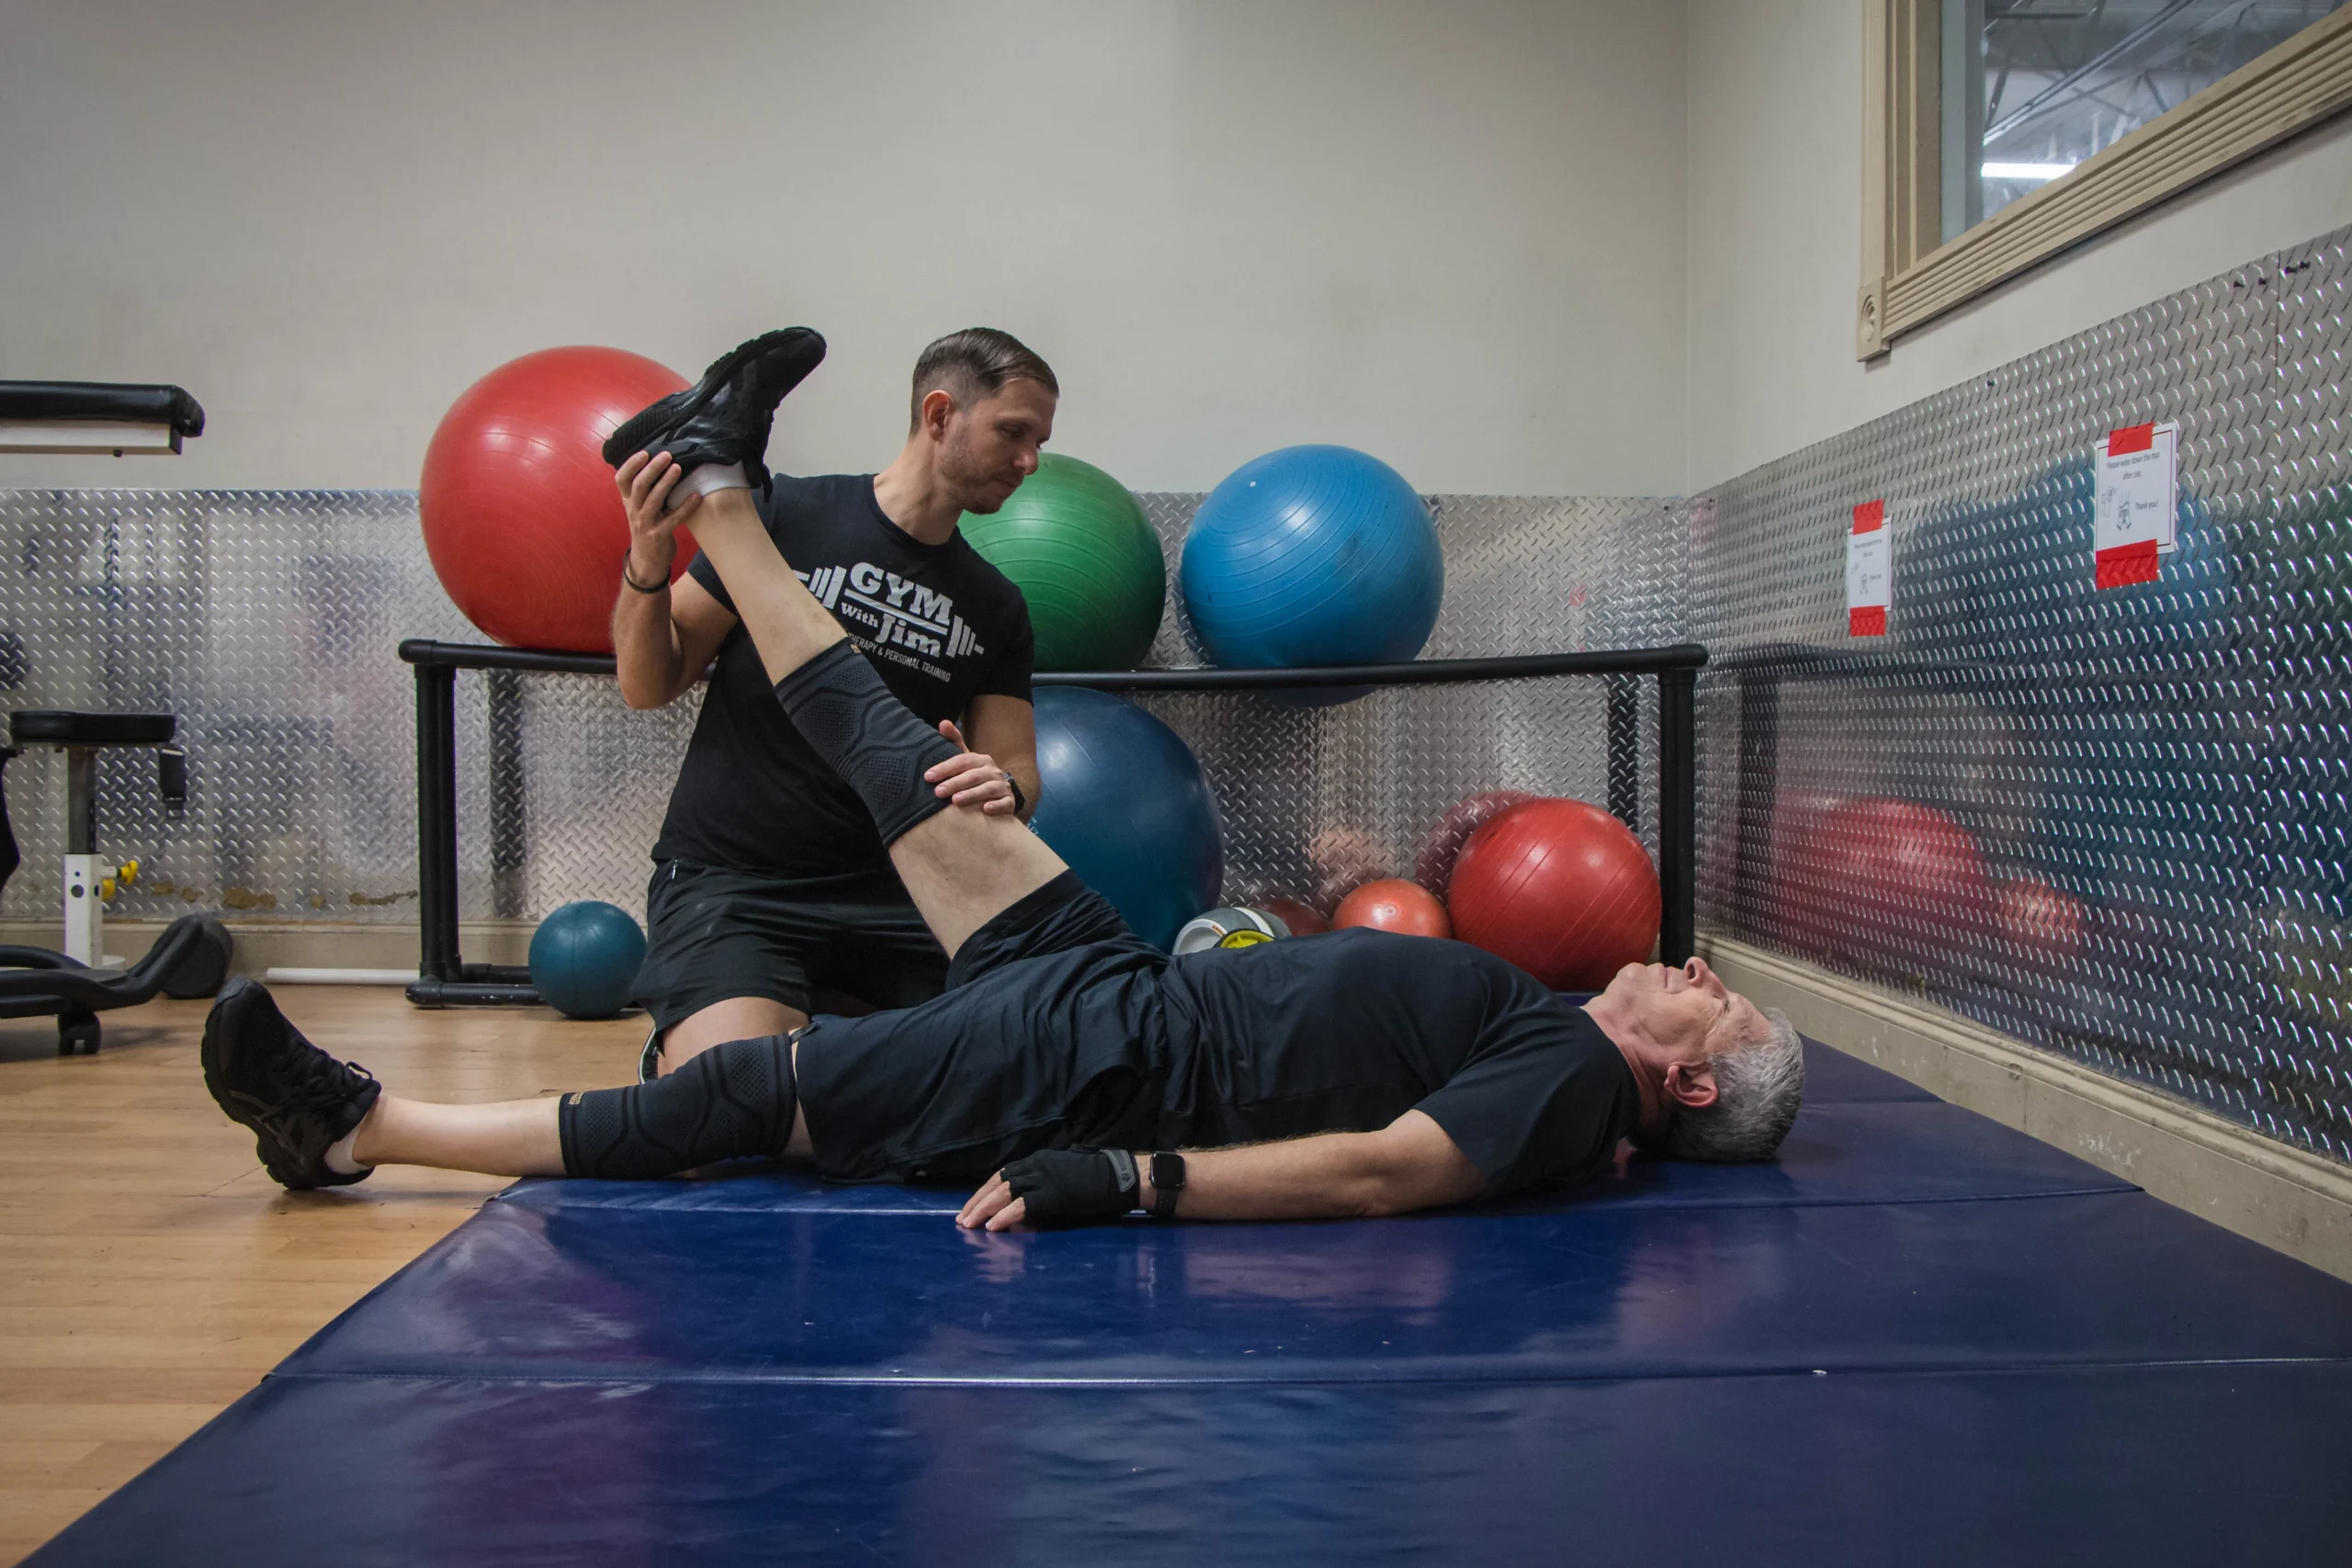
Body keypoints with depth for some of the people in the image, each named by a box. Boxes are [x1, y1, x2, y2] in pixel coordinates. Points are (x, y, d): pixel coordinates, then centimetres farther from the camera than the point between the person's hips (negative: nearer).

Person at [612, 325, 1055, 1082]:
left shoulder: (995, 608, 11)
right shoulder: (786, 515, -3)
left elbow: (1016, 766, 7)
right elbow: (649, 687, 0)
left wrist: (1002, 789, -18)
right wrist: (647, 568, -21)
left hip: (887, 892, 4)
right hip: (729, 879, -4)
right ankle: (674, 1053, 10)